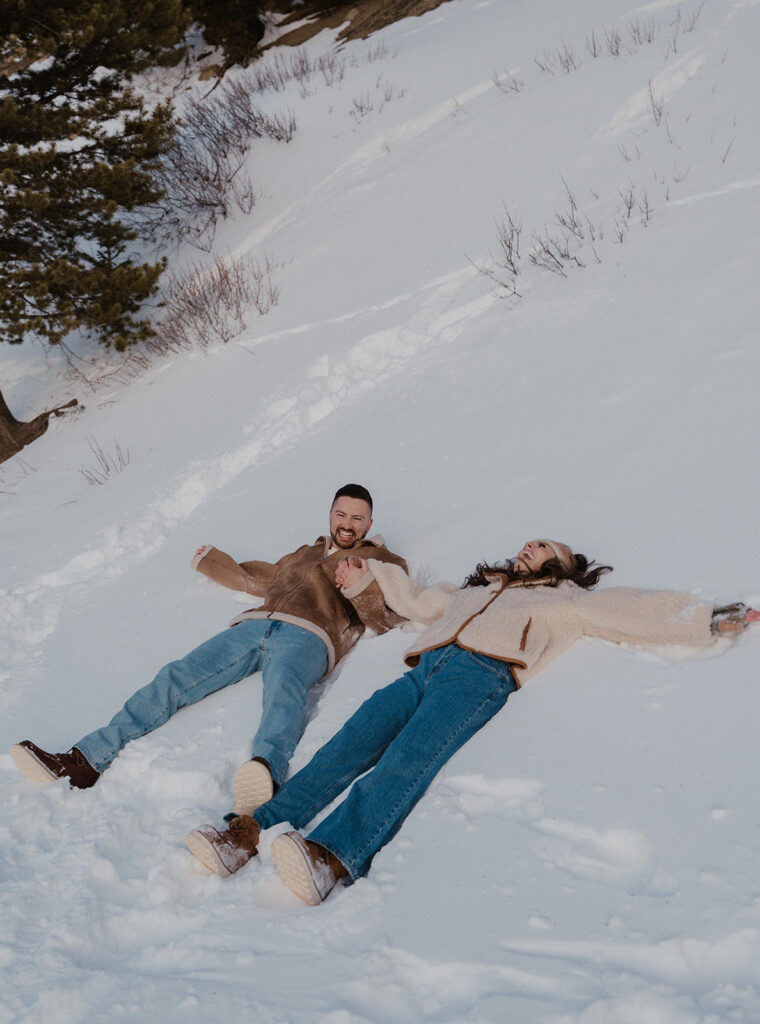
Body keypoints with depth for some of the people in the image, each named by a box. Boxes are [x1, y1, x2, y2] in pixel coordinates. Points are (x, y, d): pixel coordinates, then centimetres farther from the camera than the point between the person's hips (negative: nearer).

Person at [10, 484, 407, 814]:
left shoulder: (382, 562, 24)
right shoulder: (304, 554, 39)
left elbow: (386, 620, 8)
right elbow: (256, 578, 51)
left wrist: (361, 586, -8)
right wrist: (212, 560, 60)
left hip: (307, 635, -6)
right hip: (254, 625, 6)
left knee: (282, 691, -41)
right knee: (175, 677, -15)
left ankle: (265, 771, -71)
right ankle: (85, 761, -23)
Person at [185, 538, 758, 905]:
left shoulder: (567, 599, 28)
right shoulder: (477, 589, 42)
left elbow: (638, 612, 19)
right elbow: (418, 601, 52)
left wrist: (711, 621, 11)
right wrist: (373, 571, 57)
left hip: (481, 673, -5)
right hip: (426, 667, 5)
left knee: (409, 757, -34)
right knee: (349, 746, -22)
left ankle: (332, 858, -56)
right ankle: (250, 834, -37)